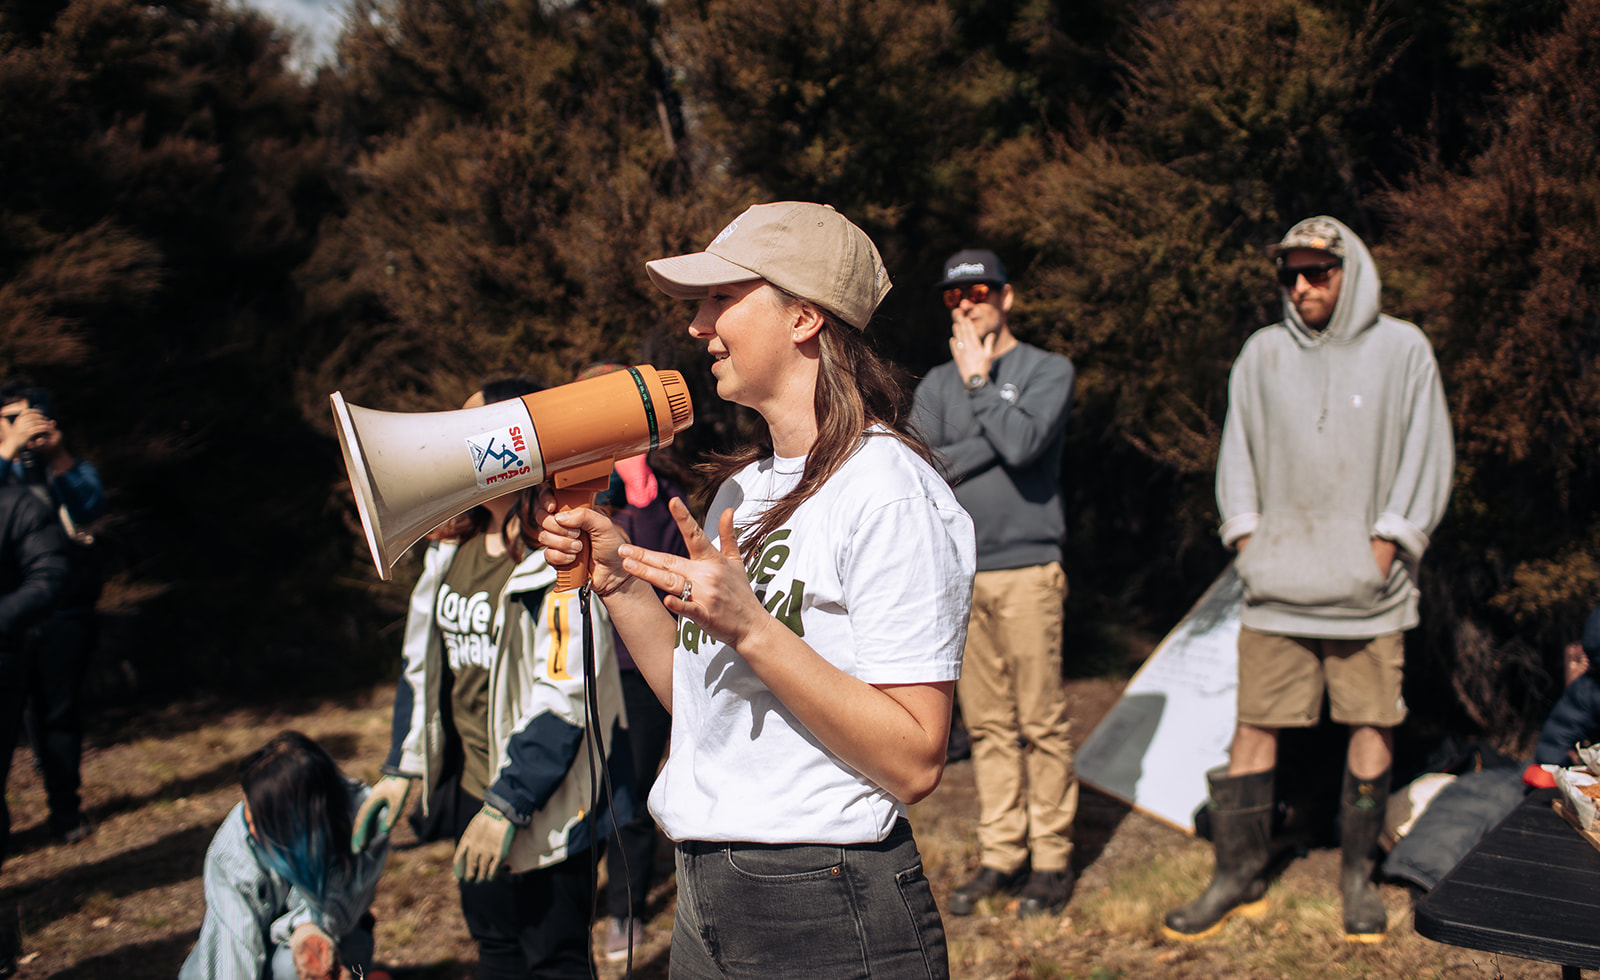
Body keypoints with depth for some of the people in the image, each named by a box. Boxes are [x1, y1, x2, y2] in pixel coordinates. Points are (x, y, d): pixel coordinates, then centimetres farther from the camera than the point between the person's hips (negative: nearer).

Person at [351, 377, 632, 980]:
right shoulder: (453, 543, 8)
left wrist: (508, 805, -21)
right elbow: (422, 660, 15)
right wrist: (399, 771, 12)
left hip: (545, 804, -8)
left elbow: (565, 699, -21)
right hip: (469, 789, 8)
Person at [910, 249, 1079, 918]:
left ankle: (1051, 858, 8)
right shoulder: (937, 384, 13)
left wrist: (978, 381, -9)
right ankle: (1002, 855, 16)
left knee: (1041, 723, -2)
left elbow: (1023, 442, -19)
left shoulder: (1047, 371, 1)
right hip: (959, 573, 4)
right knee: (987, 725, 9)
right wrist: (985, 447, -11)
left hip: (1026, 570, -4)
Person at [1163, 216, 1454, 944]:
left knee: (1373, 723, 4)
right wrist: (1247, 537, 3)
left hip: (1367, 586, -1)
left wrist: (1386, 544, -6)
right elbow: (1237, 453, 13)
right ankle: (1238, 877, 11)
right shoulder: (1263, 353, 7)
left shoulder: (1402, 350, 0)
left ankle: (1357, 876, 19)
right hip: (1278, 583, 1)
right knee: (1254, 725, 1)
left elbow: (1426, 456, 1)